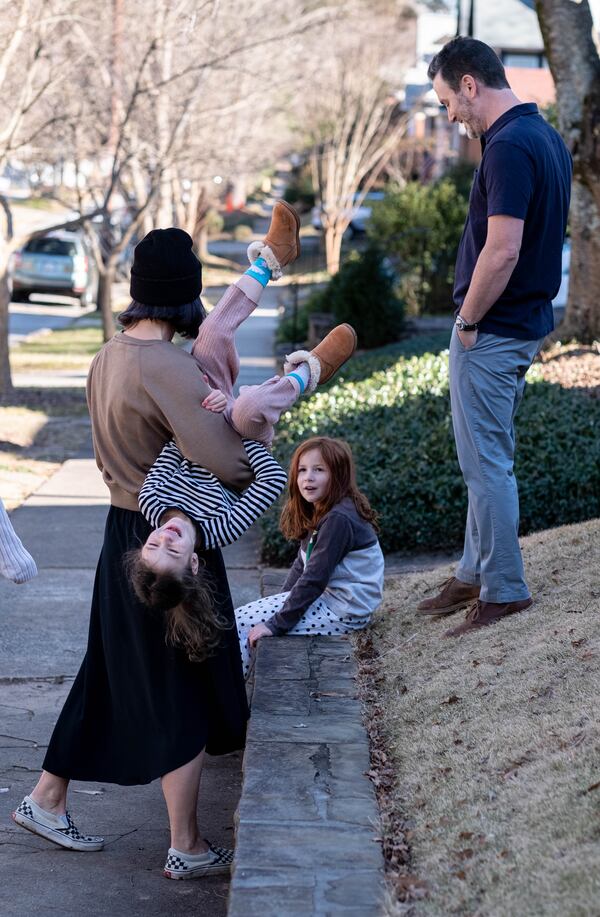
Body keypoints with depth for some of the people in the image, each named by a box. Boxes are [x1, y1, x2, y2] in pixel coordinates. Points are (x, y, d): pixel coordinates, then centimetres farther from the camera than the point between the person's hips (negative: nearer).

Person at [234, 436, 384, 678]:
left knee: (240, 625, -11)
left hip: (342, 611, -10)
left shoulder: (338, 520, -22)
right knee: (241, 616, 11)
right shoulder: (320, 513, 9)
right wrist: (280, 602, 7)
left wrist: (276, 624, -21)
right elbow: (302, 566, 15)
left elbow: (314, 579, -24)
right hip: (326, 597, 10)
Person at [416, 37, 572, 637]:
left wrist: (467, 322, -15)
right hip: (527, 322, 10)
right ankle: (475, 573, 30)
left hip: (491, 332, -10)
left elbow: (501, 251, -28)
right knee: (486, 456, 19)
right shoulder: (546, 138, 10)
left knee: (486, 462, -1)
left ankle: (503, 591, 8)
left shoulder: (509, 148, -21)